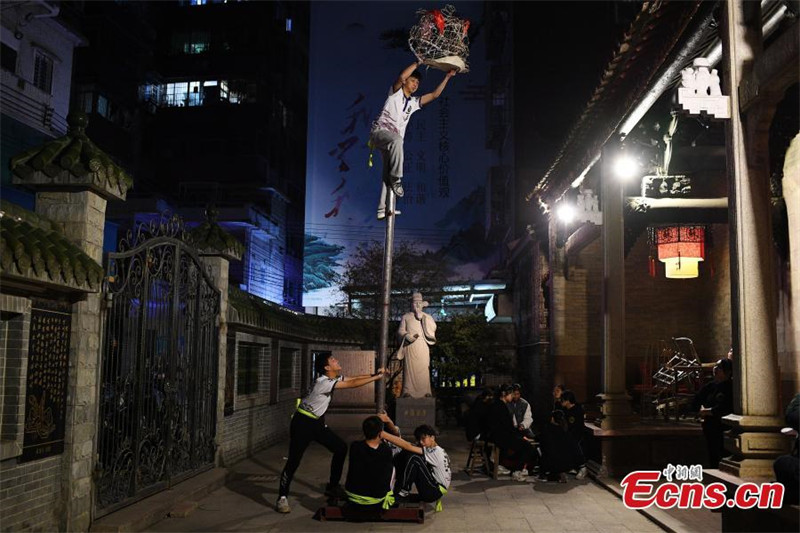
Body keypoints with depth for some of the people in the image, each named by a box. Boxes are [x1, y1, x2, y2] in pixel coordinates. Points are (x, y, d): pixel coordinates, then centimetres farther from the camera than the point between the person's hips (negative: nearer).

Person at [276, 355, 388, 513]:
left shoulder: (334, 378, 4)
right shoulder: (323, 382, -25)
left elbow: (354, 378, 4)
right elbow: (352, 384, -25)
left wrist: (374, 374, -10)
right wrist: (376, 377, -20)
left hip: (317, 423, 9)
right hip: (303, 423, -9)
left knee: (341, 448, 6)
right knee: (294, 460, -10)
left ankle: (332, 487, 17)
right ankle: (282, 498, 1)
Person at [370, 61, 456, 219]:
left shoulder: (414, 102, 23)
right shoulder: (395, 92, 7)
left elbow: (434, 95, 20)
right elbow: (402, 76, -14)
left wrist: (447, 76, 17)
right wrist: (418, 63, -11)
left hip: (394, 139, 7)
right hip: (379, 131, -7)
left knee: (387, 174, -3)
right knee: (397, 140, -40)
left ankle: (382, 209, -6)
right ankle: (396, 178, -33)